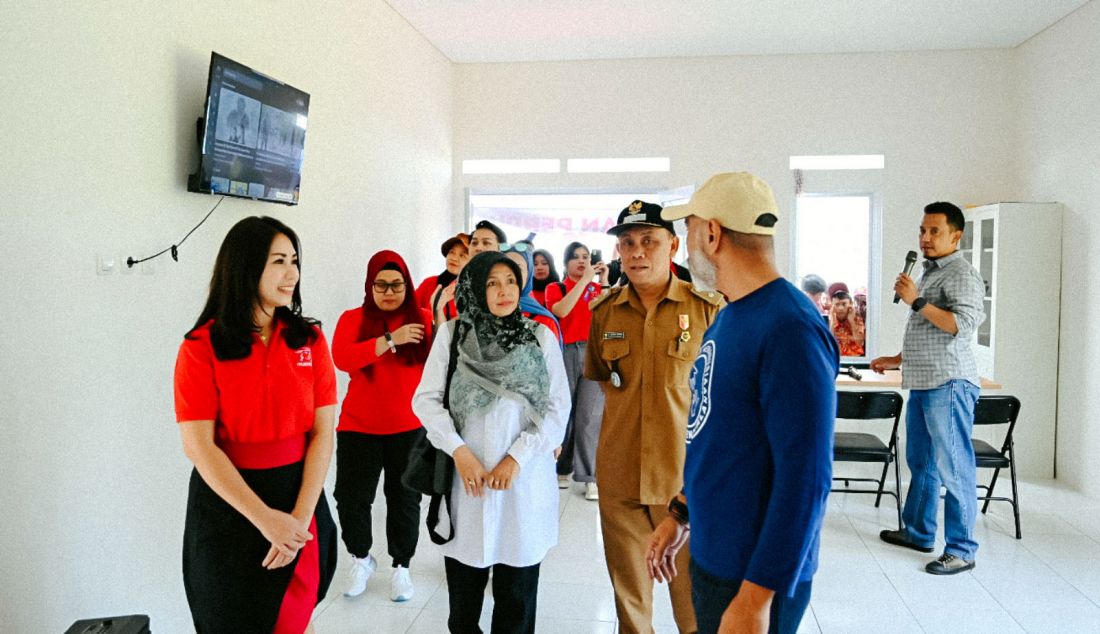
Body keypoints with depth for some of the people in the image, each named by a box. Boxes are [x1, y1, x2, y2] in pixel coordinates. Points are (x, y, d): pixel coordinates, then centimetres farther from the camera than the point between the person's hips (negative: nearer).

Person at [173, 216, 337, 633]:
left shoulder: (310, 340, -1)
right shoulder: (201, 346, -9)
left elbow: (322, 431, -4)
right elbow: (199, 446, -14)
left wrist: (302, 514, -14)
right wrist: (264, 518, -19)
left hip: (298, 493, 3)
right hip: (226, 502, -2)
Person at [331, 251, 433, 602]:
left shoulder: (423, 319, 0)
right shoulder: (353, 319, 0)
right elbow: (342, 358, -18)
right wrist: (390, 340, -22)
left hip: (409, 427, 0)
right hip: (358, 427, 1)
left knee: (404, 498, 8)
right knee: (351, 496, 7)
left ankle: (401, 565, 29)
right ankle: (361, 558, 33)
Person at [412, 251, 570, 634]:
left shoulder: (540, 336, 2)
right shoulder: (452, 334, 2)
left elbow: (558, 407, -1)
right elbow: (426, 399, 0)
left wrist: (517, 457, -10)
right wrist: (459, 451, -10)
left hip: (525, 479, 0)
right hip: (465, 476, 0)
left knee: (517, 593, 8)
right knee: (463, 587, 11)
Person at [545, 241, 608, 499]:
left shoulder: (598, 288, 13)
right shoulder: (556, 288, 9)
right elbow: (561, 310, -13)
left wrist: (604, 281, -2)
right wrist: (585, 279, -10)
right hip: (566, 353, 0)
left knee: (589, 417, -7)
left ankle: (590, 477, -2)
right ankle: (562, 469, 21)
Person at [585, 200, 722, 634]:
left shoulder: (707, 308, -6)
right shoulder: (604, 310, 4)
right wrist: (624, 408, 8)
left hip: (686, 473, -3)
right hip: (619, 472, 3)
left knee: (693, 596, 8)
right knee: (629, 595, 16)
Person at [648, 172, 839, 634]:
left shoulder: (789, 327, -23)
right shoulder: (728, 318, 6)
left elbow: (805, 477, -25)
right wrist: (681, 513, 17)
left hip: (755, 578, -9)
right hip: (711, 556, 9)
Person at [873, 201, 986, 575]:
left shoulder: (961, 274, -8)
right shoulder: (931, 274, 21)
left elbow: (963, 324, -23)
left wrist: (917, 301, -21)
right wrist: (897, 360, 24)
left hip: (948, 384, -10)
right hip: (922, 384, 10)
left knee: (953, 467, -5)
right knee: (921, 462, 17)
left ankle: (961, 550, 3)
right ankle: (918, 533, 28)